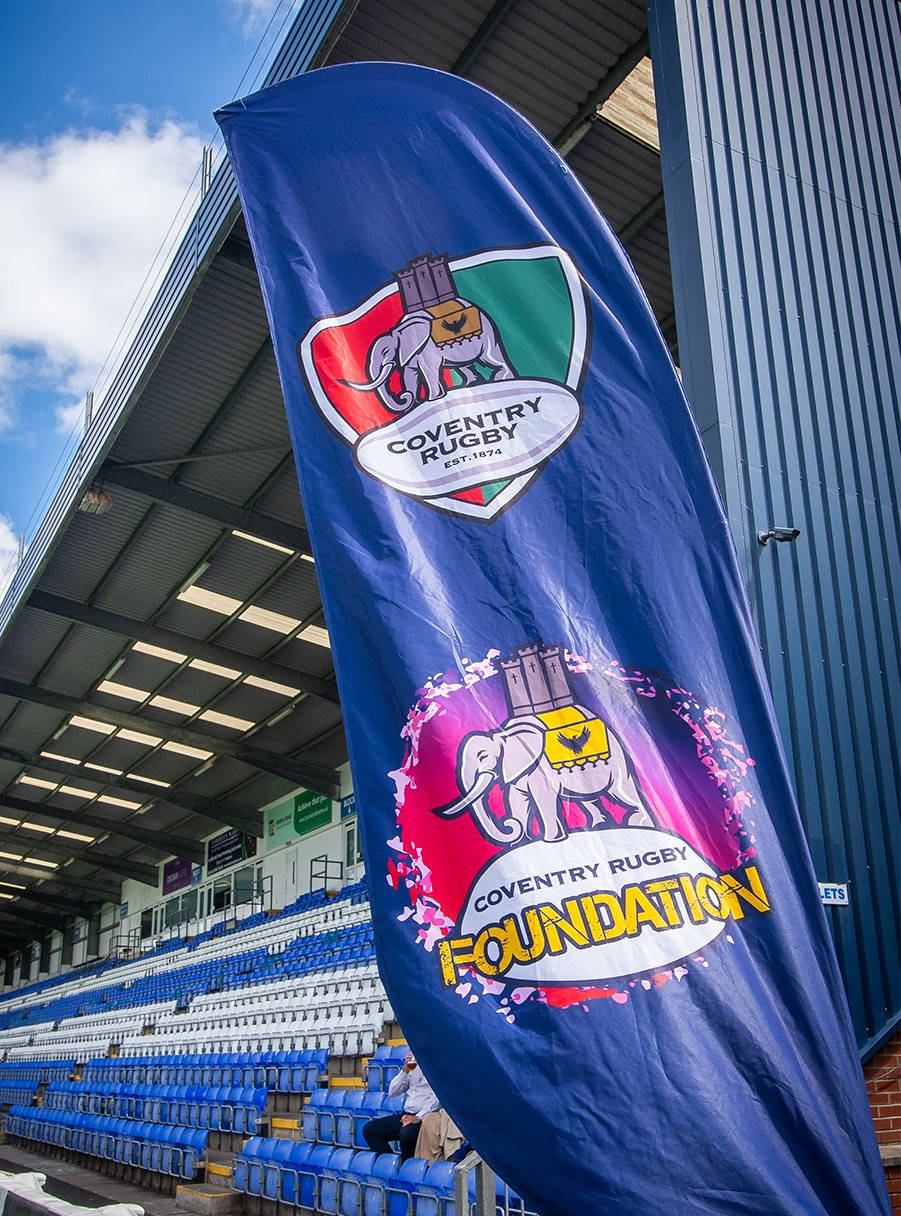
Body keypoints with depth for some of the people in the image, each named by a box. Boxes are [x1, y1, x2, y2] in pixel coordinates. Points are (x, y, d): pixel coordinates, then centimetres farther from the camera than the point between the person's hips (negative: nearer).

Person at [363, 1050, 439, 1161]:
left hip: (425, 1117, -7)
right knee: (369, 1129, -6)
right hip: (406, 1115, 7)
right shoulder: (414, 1065, 19)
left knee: (406, 1134, -36)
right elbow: (393, 1092, 15)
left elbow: (438, 1097, -15)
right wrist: (405, 1071, 1)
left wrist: (419, 1117, -22)